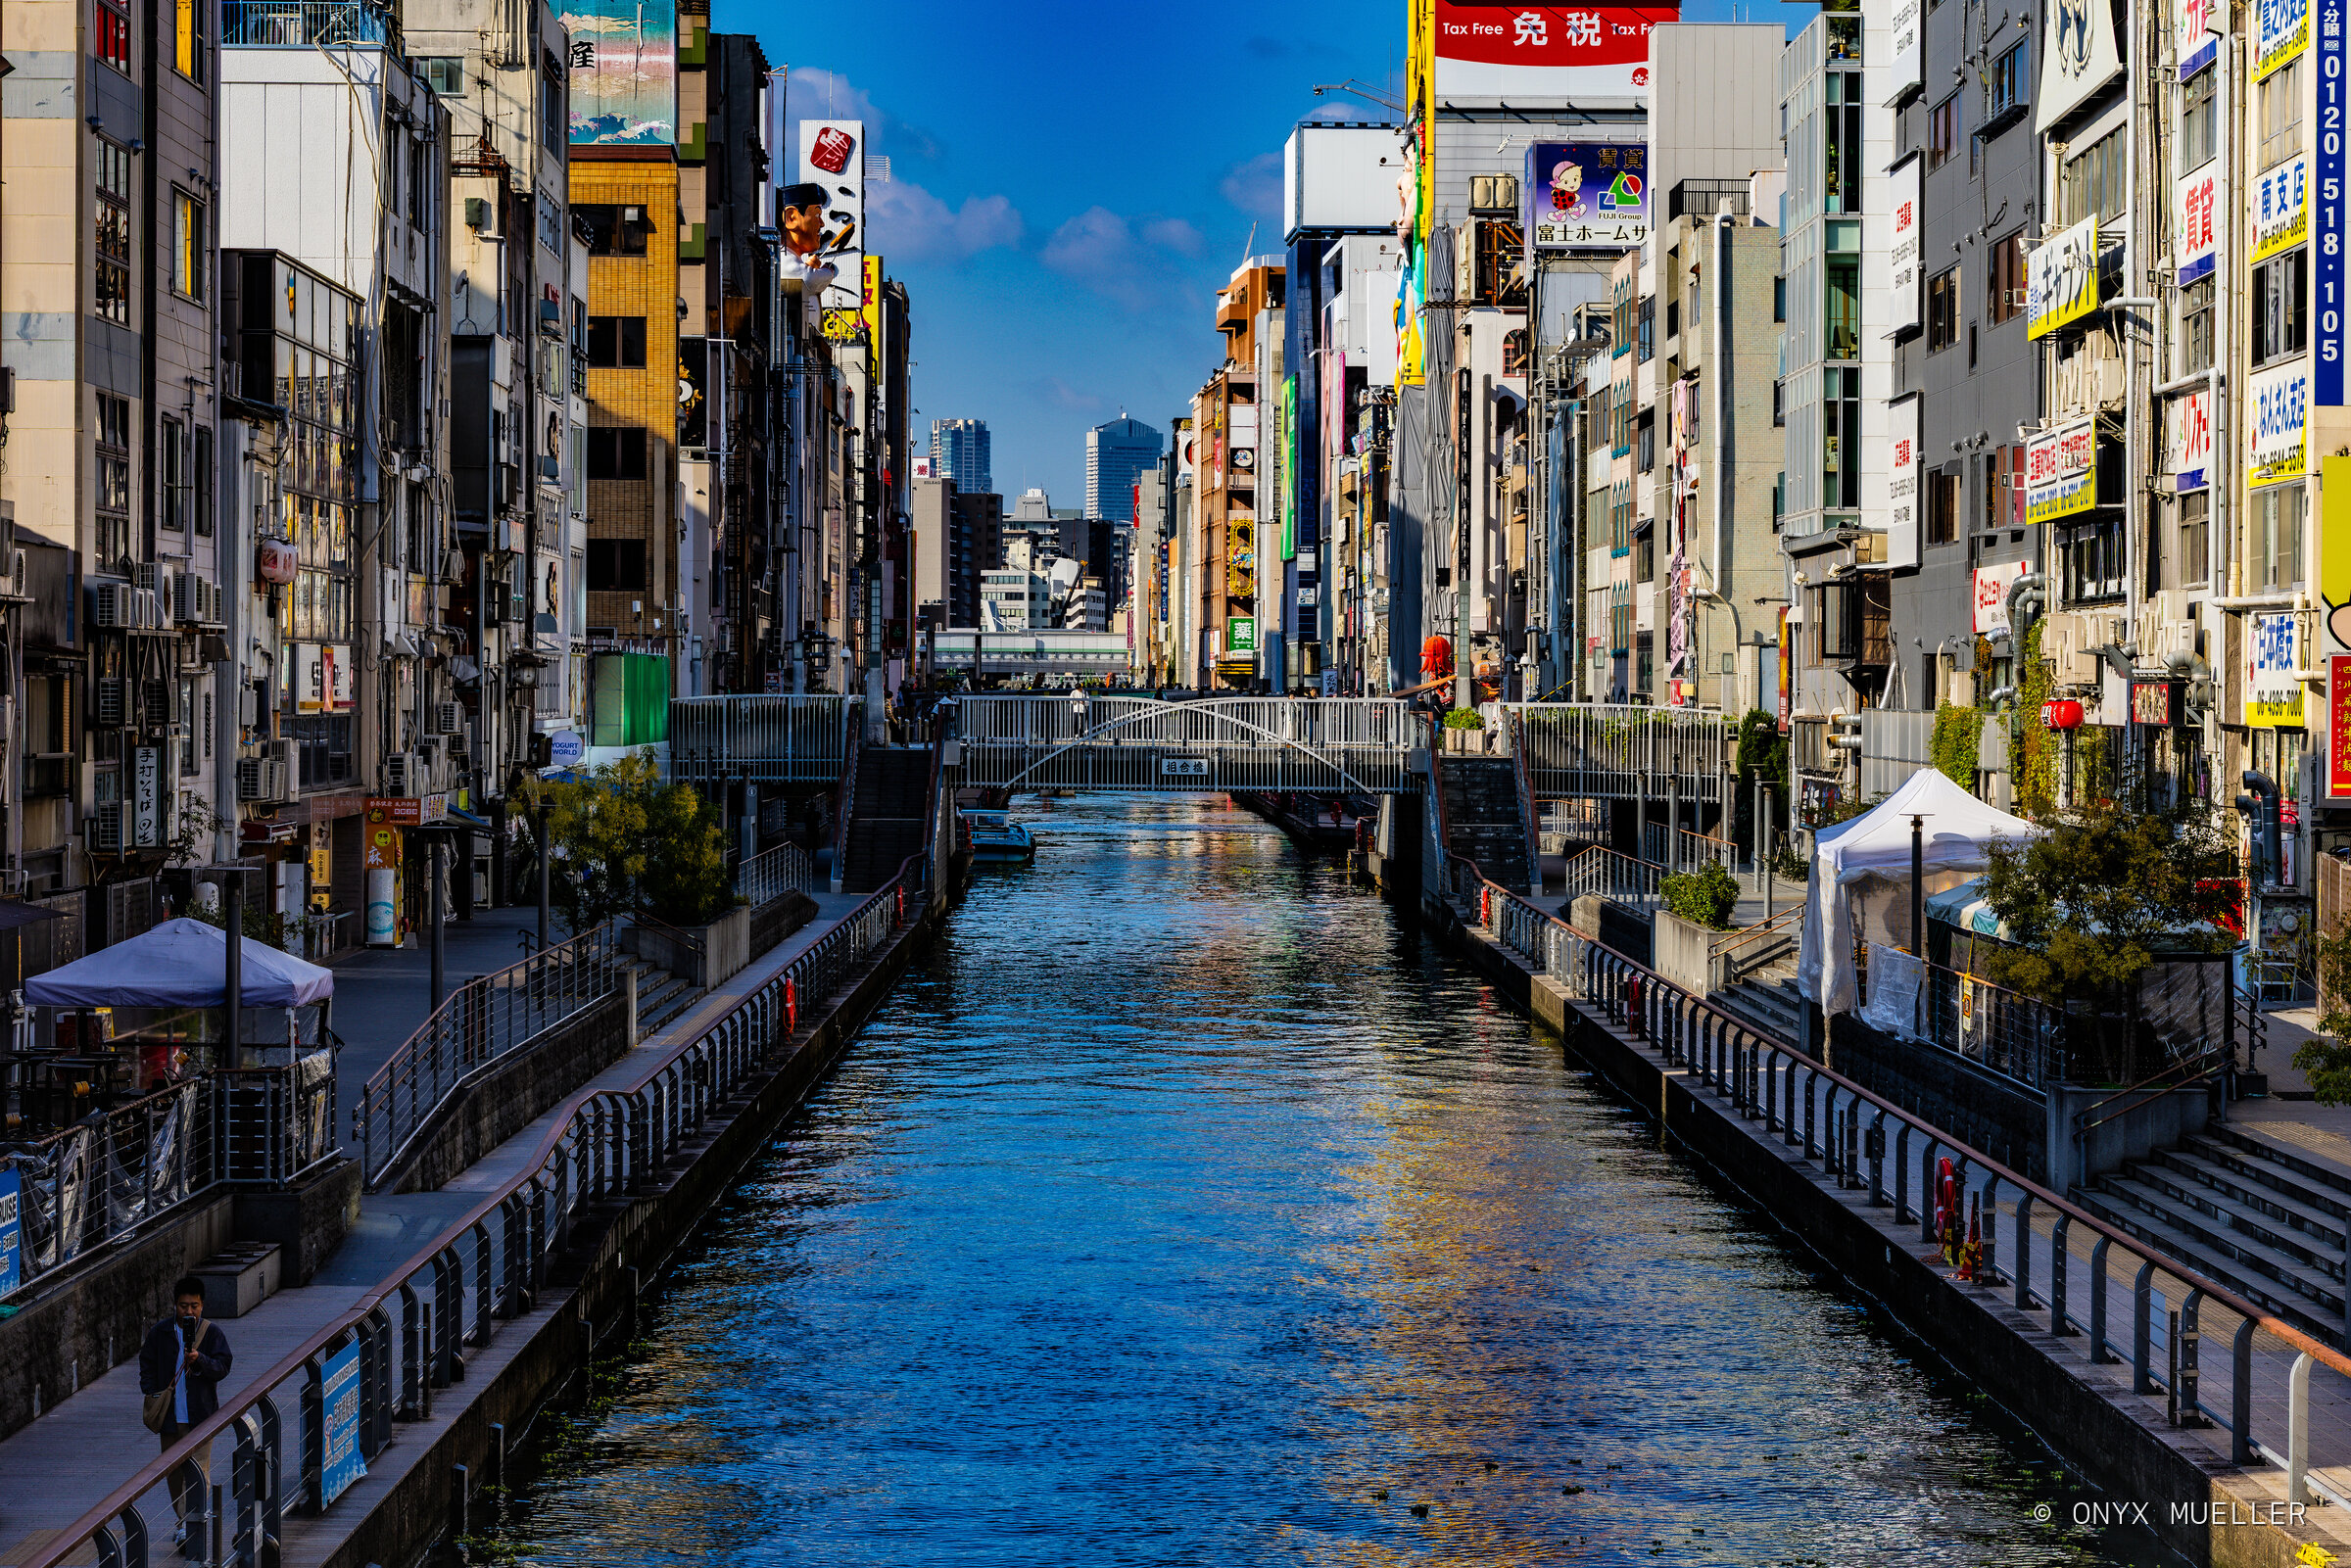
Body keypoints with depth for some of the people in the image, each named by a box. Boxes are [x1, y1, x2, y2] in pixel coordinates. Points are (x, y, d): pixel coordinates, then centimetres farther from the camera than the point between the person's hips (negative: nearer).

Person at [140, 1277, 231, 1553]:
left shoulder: (212, 1333, -2)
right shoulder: (159, 1333, 5)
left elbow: (222, 1367, -8)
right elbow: (147, 1365, 14)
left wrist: (200, 1360, -27)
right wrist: (152, 1394, 0)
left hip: (200, 1414, -3)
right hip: (170, 1415, 3)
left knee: (198, 1469, -10)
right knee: (173, 1469, 11)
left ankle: (191, 1524, -11)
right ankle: (182, 1520, 26)